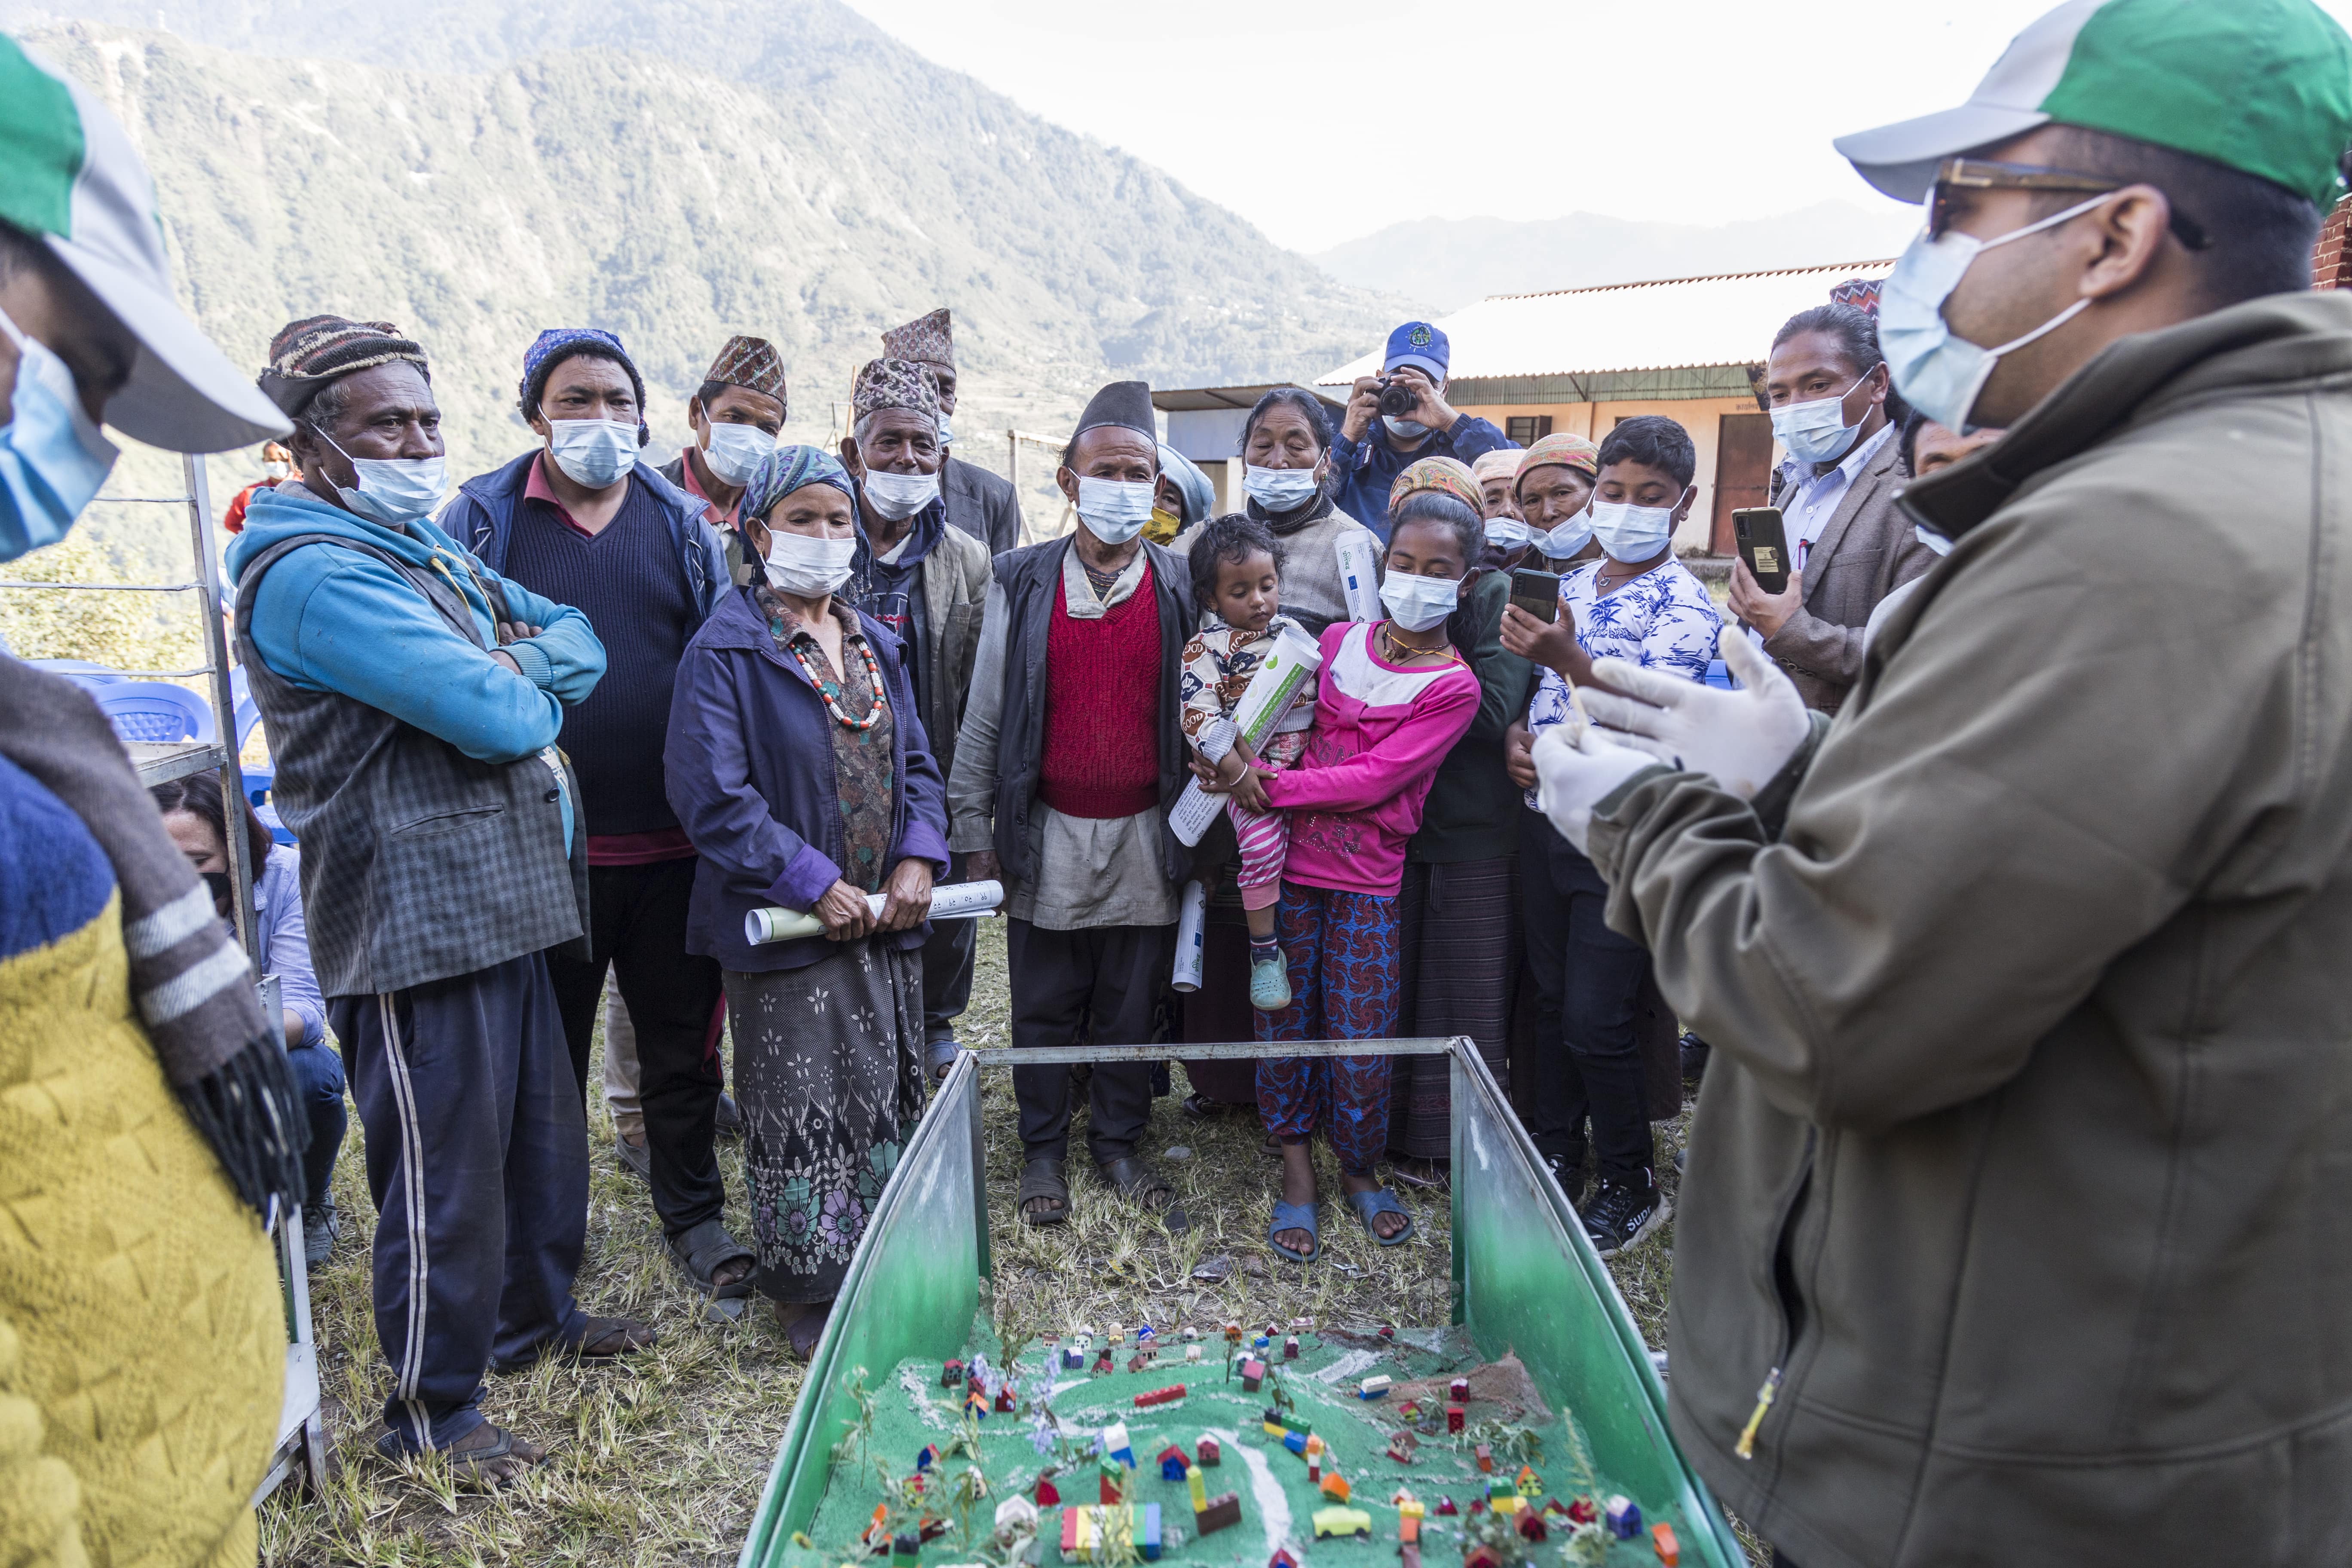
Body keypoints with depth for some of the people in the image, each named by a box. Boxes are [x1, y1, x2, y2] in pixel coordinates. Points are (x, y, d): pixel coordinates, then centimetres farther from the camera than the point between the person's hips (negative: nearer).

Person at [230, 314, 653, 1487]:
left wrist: (518, 661, -8)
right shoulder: (312, 572, -16)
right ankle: (431, 1410, 21)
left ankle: (534, 1316, 42)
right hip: (413, 922, -9)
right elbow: (494, 715, -25)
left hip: (501, 901, 9)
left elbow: (581, 645, 13)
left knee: (542, 1132, 21)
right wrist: (528, 688, -2)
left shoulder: (429, 546, 16)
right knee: (444, 1169, 3)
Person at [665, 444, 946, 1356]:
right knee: (801, 1109, 5)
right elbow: (711, 794, -17)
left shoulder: (875, 643, 10)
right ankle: (805, 1290, 23)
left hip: (885, 915, 6)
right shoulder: (727, 648, -10)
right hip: (786, 926, -6)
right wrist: (814, 885, -19)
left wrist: (918, 860, -6)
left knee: (886, 1094, 15)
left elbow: (916, 764, 12)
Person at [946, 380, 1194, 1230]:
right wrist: (973, 831, -1)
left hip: (1145, 836, 1)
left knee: (1131, 1008, 12)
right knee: (1044, 1009, 11)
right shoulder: (1022, 582, -1)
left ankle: (1119, 1143, 31)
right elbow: (985, 714, 1)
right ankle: (1044, 1151, 29)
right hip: (1047, 837, 0)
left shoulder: (1182, 587, 2)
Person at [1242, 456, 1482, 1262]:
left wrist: (1273, 785, -20)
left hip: (1367, 880, -3)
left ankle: (1360, 1170, 29)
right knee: (1285, 1020, 8)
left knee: (1361, 1036, 4)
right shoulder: (1340, 640, 6)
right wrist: (1255, 772, -9)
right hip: (1290, 862, 3)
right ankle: (1297, 1172, 25)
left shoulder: (1454, 688, -7)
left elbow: (1376, 779, -16)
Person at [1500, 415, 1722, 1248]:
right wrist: (1519, 733, -1)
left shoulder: (1686, 606, -10)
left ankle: (1632, 1187, 18)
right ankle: (1554, 1156, 30)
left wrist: (1569, 659, -36)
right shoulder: (1572, 583, 10)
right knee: (1550, 998, 14)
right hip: (1547, 814, 6)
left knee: (1596, 1019, -2)